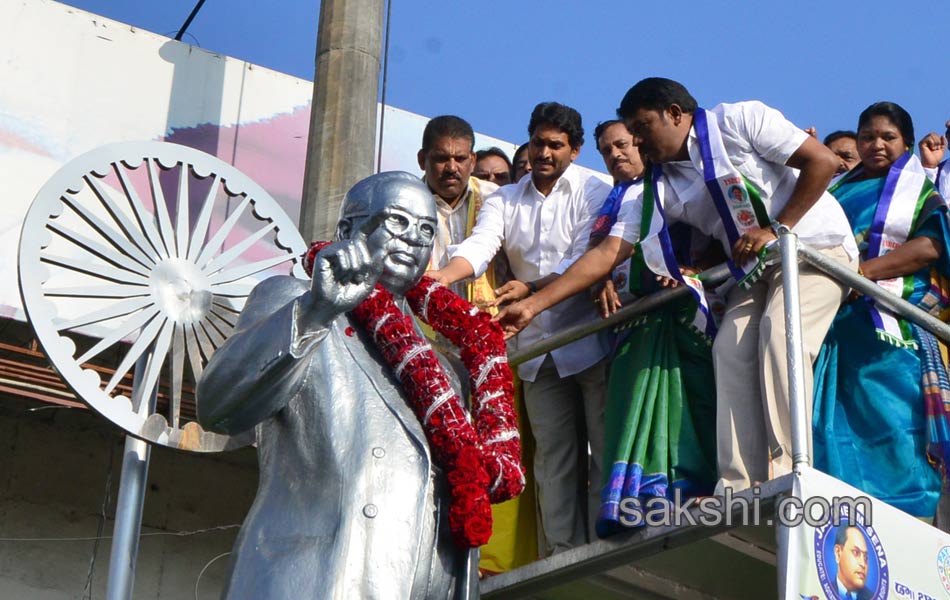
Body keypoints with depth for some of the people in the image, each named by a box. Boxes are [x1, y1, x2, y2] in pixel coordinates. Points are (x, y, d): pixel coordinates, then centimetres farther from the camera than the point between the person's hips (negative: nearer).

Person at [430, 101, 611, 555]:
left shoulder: (592, 192, 0)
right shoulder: (505, 200, 11)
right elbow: (479, 246, -5)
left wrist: (530, 288, -26)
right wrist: (441, 276, -27)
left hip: (589, 341, -4)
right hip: (539, 347, 4)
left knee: (606, 451, -2)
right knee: (554, 456, 6)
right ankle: (562, 556, 8)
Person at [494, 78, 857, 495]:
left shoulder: (741, 120, -10)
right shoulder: (659, 189, 6)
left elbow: (823, 161, -14)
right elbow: (608, 252, 2)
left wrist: (777, 229, -18)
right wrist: (533, 305, -5)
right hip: (754, 270, 6)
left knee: (779, 336, -26)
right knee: (730, 350, -13)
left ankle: (789, 476, -28)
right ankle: (739, 488, -16)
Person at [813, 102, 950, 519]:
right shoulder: (840, 192, 24)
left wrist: (864, 270, -18)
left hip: (891, 325, -5)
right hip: (837, 322, 5)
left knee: (893, 422, -10)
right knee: (834, 421, -2)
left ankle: (911, 512, -8)